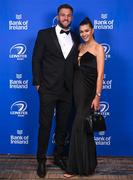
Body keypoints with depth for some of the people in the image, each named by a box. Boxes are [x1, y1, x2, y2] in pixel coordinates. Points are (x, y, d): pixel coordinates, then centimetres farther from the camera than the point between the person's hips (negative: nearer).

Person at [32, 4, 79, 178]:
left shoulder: (75, 39, 10)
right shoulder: (44, 34, -1)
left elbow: (75, 63, 12)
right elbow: (36, 59, -2)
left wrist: (74, 86, 5)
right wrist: (38, 83, -7)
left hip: (67, 90, 4)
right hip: (48, 89, -3)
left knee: (63, 126, 13)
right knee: (45, 125, 3)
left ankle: (58, 156, 29)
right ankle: (41, 160, 17)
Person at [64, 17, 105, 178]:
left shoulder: (98, 48, -5)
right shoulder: (80, 47, 14)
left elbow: (100, 74, -11)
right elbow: (76, 67, 14)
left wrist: (97, 96, -16)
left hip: (89, 91, -6)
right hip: (78, 89, 6)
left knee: (79, 126, -7)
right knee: (84, 125, 13)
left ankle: (76, 166, 3)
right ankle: (88, 162, 27)